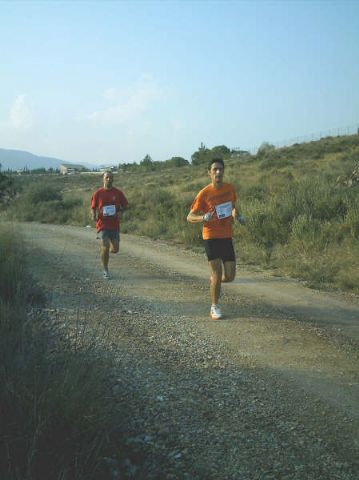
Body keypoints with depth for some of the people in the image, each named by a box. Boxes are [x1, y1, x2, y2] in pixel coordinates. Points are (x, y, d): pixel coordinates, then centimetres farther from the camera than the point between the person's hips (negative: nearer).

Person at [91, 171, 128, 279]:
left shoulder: (118, 193, 2)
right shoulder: (98, 193, -1)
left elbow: (124, 205, 12)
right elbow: (93, 207, 7)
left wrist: (120, 212, -9)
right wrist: (94, 215, -14)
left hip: (115, 224, 2)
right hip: (102, 224, -2)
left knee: (115, 249, -1)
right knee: (105, 247, -13)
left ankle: (103, 249, 36)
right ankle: (105, 271, 4)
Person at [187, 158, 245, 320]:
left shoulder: (230, 188, 4)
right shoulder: (204, 194, -9)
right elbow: (190, 217, -6)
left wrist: (238, 215, 3)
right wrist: (203, 218, -26)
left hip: (227, 237, 4)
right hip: (211, 237, -4)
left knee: (230, 276, 3)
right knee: (217, 274, -6)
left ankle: (214, 280, 37)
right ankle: (214, 308, 11)